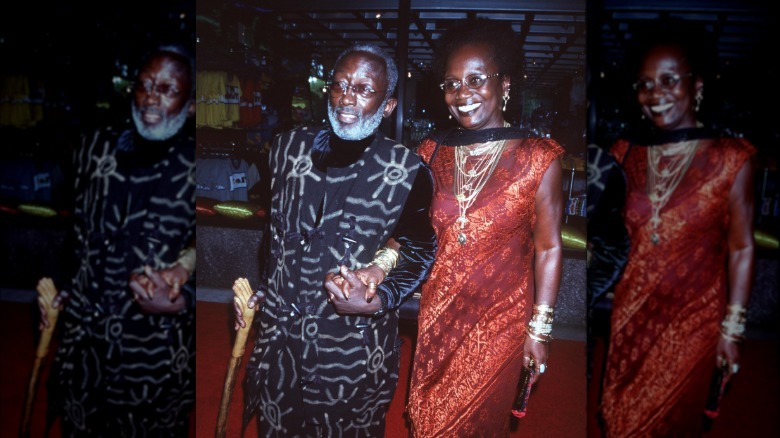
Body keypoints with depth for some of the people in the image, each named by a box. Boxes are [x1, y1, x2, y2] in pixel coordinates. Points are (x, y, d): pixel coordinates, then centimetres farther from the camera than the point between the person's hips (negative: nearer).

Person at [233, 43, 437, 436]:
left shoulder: (407, 171, -12)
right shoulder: (289, 148, 0)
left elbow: (419, 254, -3)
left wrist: (377, 301, -18)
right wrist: (261, 291, 12)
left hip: (354, 350, -3)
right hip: (279, 335, 4)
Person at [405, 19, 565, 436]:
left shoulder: (537, 158, -11)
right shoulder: (433, 153, -1)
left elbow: (548, 248, -8)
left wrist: (539, 329, -8)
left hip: (499, 320, -3)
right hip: (436, 316, 3)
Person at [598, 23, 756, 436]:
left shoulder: (730, 158, -11)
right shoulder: (625, 152, 0)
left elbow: (741, 249, -7)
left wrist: (732, 328, -6)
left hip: (693, 318, -3)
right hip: (629, 314, 3)